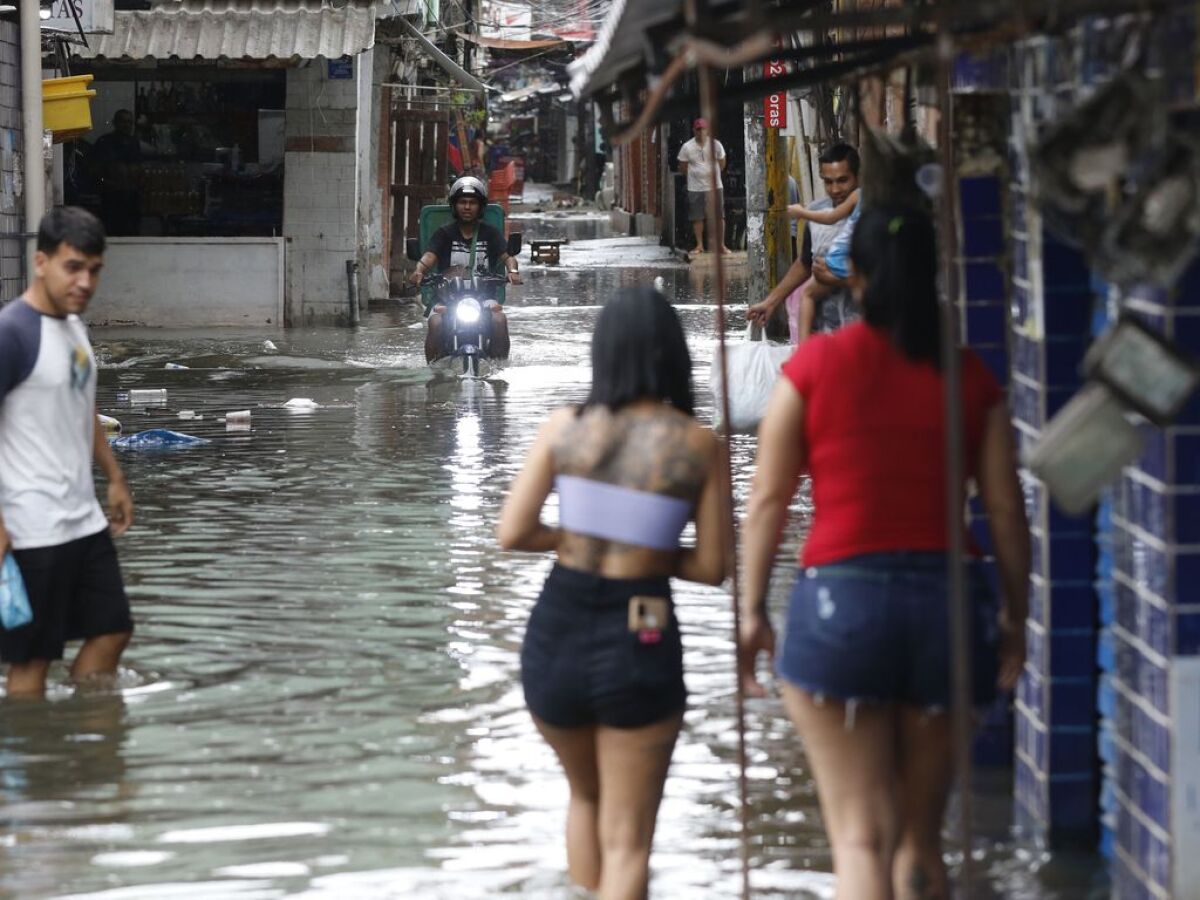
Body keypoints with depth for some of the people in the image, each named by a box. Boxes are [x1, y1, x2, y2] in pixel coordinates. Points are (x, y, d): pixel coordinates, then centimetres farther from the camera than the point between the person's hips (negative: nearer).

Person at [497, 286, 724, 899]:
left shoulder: (565, 427, -2)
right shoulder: (697, 445, -5)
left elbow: (512, 533, -5)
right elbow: (711, 568, -4)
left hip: (556, 632, 2)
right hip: (640, 643, -2)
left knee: (585, 797, 30)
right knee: (627, 842, 8)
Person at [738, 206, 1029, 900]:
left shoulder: (815, 366, -1)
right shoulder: (970, 377, 4)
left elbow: (769, 498, -1)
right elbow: (1006, 509, 3)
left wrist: (753, 608, 6)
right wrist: (1015, 615, 12)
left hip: (841, 601, -3)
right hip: (944, 600, 3)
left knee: (862, 836, -3)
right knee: (921, 838, 14)